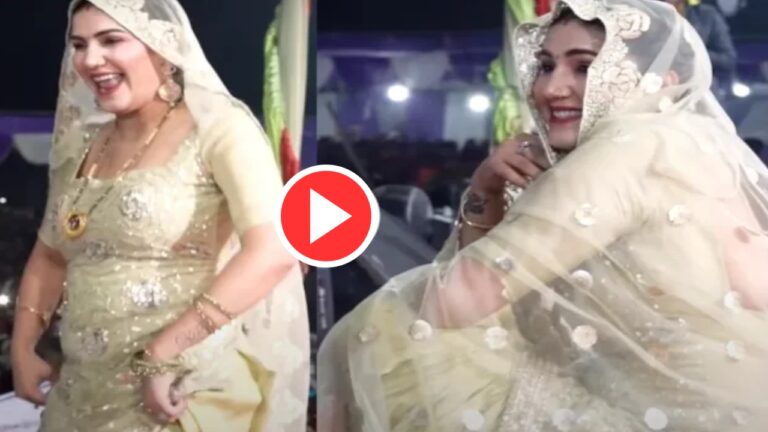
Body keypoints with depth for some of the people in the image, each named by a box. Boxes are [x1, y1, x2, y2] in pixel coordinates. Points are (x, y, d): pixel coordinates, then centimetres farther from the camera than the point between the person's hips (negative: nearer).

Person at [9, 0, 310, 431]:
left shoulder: (217, 125, -11)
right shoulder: (80, 143, 8)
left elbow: (274, 251, -23)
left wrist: (164, 354, -23)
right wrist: (23, 349, 9)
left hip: (184, 394, -6)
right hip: (83, 393, 6)